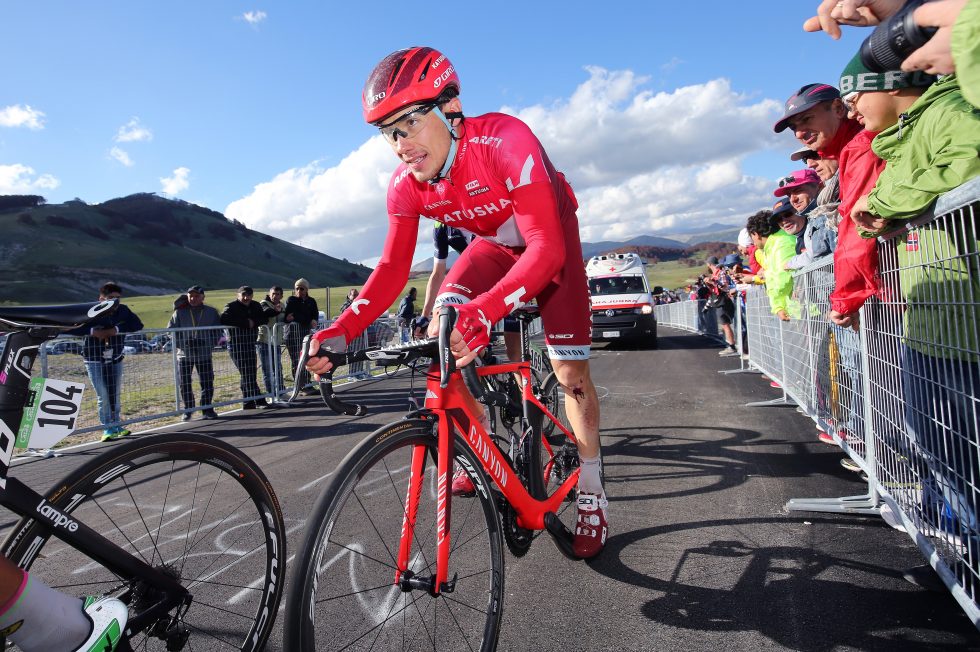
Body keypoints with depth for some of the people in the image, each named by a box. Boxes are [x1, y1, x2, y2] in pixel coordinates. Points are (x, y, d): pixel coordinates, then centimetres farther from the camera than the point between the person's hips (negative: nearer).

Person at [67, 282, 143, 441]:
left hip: (116, 359, 4)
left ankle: (115, 426, 27)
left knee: (116, 395, 11)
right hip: (95, 361, -3)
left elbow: (137, 324, -11)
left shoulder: (123, 310, -2)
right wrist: (92, 331, -28)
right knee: (103, 396, -4)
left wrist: (116, 329, -22)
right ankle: (108, 428, 9)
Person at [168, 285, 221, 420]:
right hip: (184, 354, 0)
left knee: (208, 383, 0)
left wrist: (210, 344, -6)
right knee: (184, 384, 4)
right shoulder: (179, 313, 2)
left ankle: (207, 409, 11)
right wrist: (180, 344, -9)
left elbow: (217, 331, 9)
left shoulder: (211, 312, 5)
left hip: (204, 354, 0)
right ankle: (187, 409, 17)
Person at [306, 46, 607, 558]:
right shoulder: (405, 184, -21)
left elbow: (546, 249, -44)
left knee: (570, 368, -9)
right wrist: (342, 331, -35)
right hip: (493, 244, 4)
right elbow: (393, 268, -19)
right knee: (441, 330, -21)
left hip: (550, 240, -4)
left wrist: (483, 310, -61)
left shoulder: (505, 140, -38)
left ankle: (590, 494, 10)